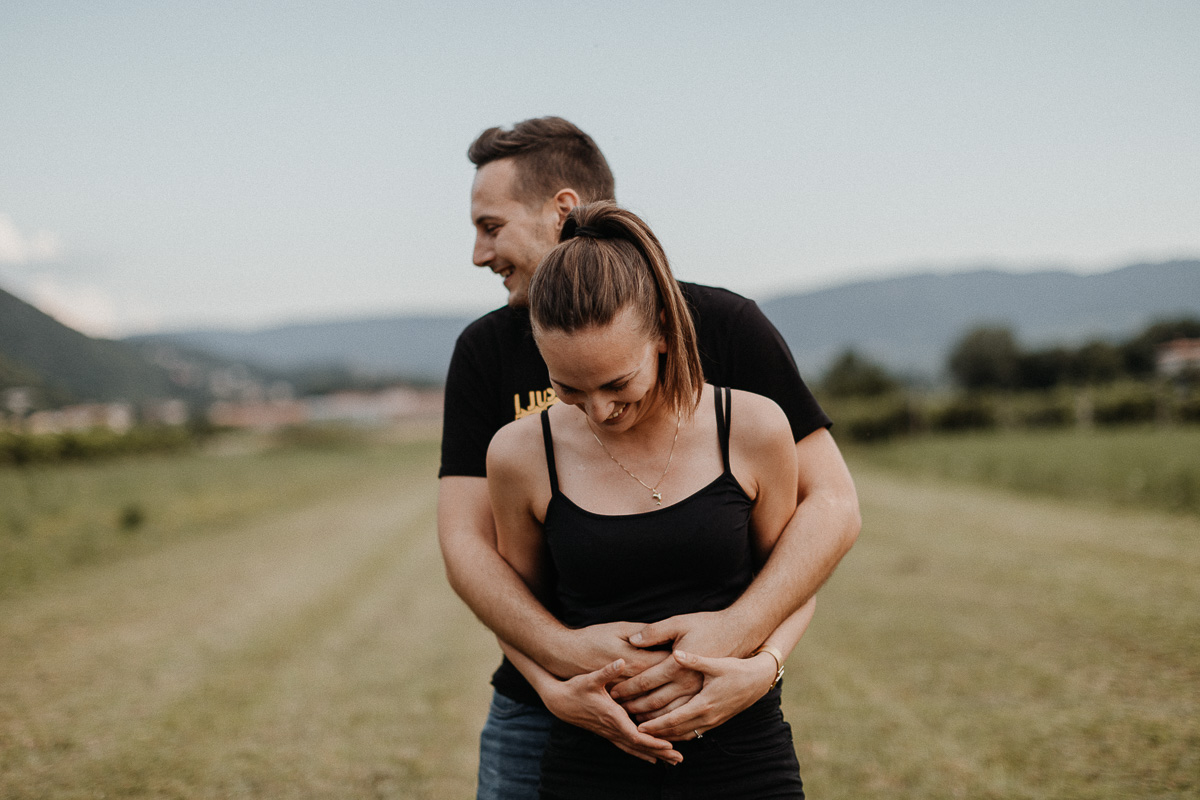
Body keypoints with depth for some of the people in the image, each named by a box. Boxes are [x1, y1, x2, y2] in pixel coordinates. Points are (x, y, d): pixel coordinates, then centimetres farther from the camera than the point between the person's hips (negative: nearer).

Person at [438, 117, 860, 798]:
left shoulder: (723, 326, -4)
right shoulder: (486, 351, 3)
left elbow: (833, 506, -7)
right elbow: (467, 543, -3)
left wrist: (734, 633, -23)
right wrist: (564, 652, -21)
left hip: (710, 714, -2)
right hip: (538, 714, 2)